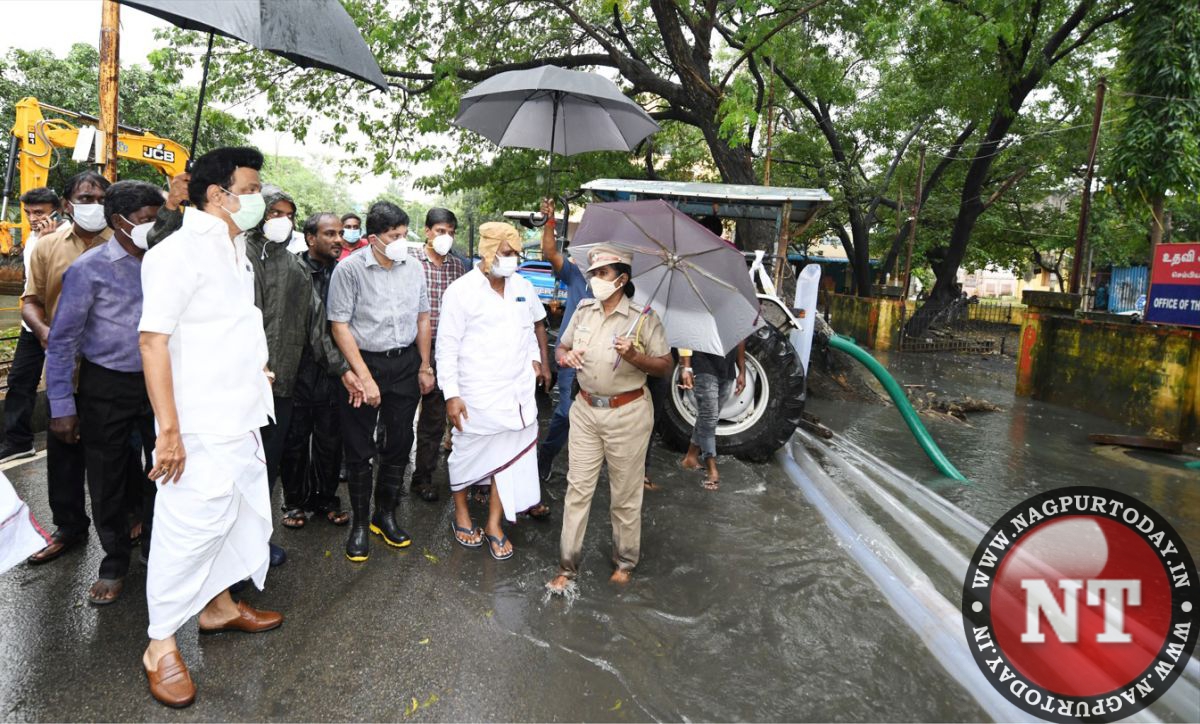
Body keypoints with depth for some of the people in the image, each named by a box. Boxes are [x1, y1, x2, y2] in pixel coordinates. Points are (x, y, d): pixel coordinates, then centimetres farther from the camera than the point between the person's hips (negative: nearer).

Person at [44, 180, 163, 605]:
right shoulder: (90, 269, -10)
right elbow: (62, 341, -8)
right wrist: (62, 406, -11)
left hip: (157, 380, 3)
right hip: (107, 385, -2)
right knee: (106, 482, 10)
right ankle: (115, 563, 30)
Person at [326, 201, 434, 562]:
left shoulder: (413, 266, 2)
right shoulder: (349, 268, -12)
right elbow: (340, 326, -12)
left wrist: (424, 367, 10)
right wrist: (364, 377, -16)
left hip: (406, 363, 4)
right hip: (364, 363, -4)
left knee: (399, 444, 11)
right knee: (360, 450, 5)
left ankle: (385, 515, 29)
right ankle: (359, 523, 21)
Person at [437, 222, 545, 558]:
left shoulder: (523, 286, 7)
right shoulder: (462, 290, -9)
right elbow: (447, 345, -10)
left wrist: (534, 357, 11)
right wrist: (451, 394, -14)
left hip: (518, 392, 5)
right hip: (476, 395, -4)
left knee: (511, 456, 6)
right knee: (468, 454, 12)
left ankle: (494, 524, 21)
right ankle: (461, 513, 35)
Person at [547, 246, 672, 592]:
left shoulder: (643, 317, -9)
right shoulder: (584, 310, 5)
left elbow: (666, 366, -7)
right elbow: (562, 347, 15)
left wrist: (634, 356, -24)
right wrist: (566, 356, -8)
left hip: (627, 414, -4)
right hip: (585, 410, 4)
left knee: (626, 494, 8)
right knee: (578, 488, 6)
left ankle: (625, 563, 28)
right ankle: (567, 565, 17)